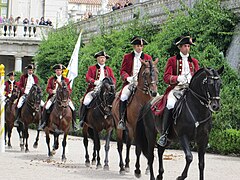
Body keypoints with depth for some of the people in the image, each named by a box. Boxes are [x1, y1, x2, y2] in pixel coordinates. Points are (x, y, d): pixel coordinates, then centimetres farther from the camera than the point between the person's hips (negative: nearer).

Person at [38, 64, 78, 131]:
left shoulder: (66, 80, 14)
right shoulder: (51, 79, 12)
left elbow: (69, 90, 10)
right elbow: (48, 89, 6)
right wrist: (52, 91, -16)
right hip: (54, 96, 0)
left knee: (73, 109, -18)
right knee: (46, 107, -25)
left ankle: (73, 124, -5)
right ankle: (43, 123, -16)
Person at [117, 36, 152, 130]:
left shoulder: (148, 58, 15)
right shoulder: (127, 57, 13)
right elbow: (122, 71, 8)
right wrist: (127, 77, -12)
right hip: (130, 82, -1)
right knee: (123, 96, -27)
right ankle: (121, 119, -24)